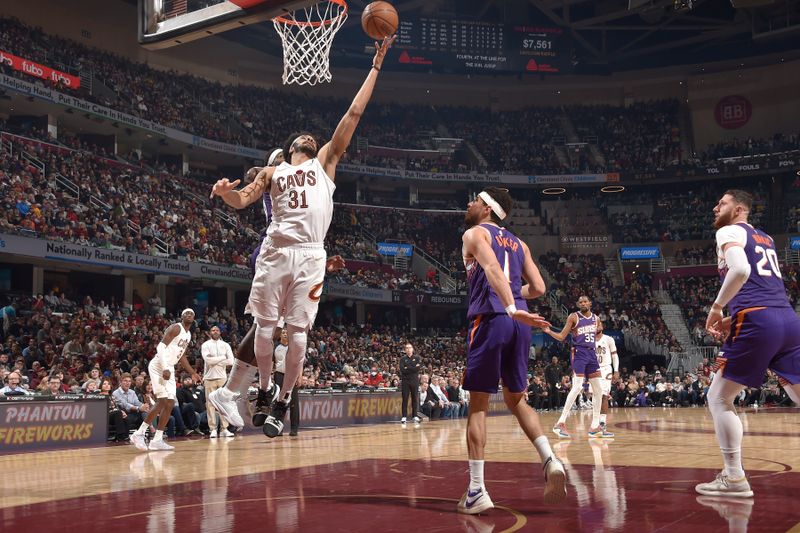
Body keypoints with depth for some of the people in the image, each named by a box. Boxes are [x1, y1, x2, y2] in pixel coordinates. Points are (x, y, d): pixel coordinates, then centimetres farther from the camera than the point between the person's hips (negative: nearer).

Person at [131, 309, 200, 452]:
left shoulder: (188, 335, 18)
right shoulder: (176, 328, -10)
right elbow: (161, 346, -20)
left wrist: (192, 373, 27)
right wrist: (165, 368, -29)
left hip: (169, 369, 9)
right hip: (158, 366, -9)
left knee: (169, 404, 4)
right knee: (163, 402, -16)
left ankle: (157, 440, 6)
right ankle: (139, 434, -9)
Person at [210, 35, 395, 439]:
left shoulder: (326, 161, 18)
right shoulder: (273, 173, 22)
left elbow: (354, 114, 14)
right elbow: (241, 200, 11)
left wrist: (376, 65, 11)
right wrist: (225, 191, -14)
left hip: (310, 256, -1)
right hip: (275, 252, 1)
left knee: (298, 333, -4)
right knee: (264, 328, 0)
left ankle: (283, 401, 8)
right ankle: (264, 387, 21)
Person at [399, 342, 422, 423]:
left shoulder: (417, 358, 6)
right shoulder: (402, 359, 7)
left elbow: (418, 368, -9)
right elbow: (402, 370, -8)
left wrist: (407, 368, -9)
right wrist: (413, 368, -10)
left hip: (415, 381, 0)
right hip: (405, 381, 0)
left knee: (415, 398, 2)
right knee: (405, 399, -1)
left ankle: (415, 416, 8)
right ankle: (404, 417, 1)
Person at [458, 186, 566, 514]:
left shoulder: (474, 233, 4)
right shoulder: (518, 243, 22)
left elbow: (492, 267, -17)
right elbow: (538, 288, 16)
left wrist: (510, 308, -29)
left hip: (490, 319, -6)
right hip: (520, 323, 6)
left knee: (478, 405, 0)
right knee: (516, 399, 19)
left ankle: (477, 491, -2)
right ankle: (550, 460, -1)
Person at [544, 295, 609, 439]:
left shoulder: (596, 318, 12)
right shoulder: (573, 317, -4)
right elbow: (561, 337, -6)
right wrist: (549, 331, -21)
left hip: (592, 353, 7)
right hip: (579, 353, -7)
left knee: (598, 390, 4)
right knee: (577, 387, -20)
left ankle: (595, 427, 11)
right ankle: (561, 423, -18)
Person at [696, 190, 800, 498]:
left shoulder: (729, 231, 4)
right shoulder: (765, 239, 29)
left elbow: (740, 270, -17)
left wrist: (717, 307, -6)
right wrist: (733, 317, 28)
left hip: (757, 322, -8)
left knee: (718, 398, 3)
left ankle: (734, 479, -1)